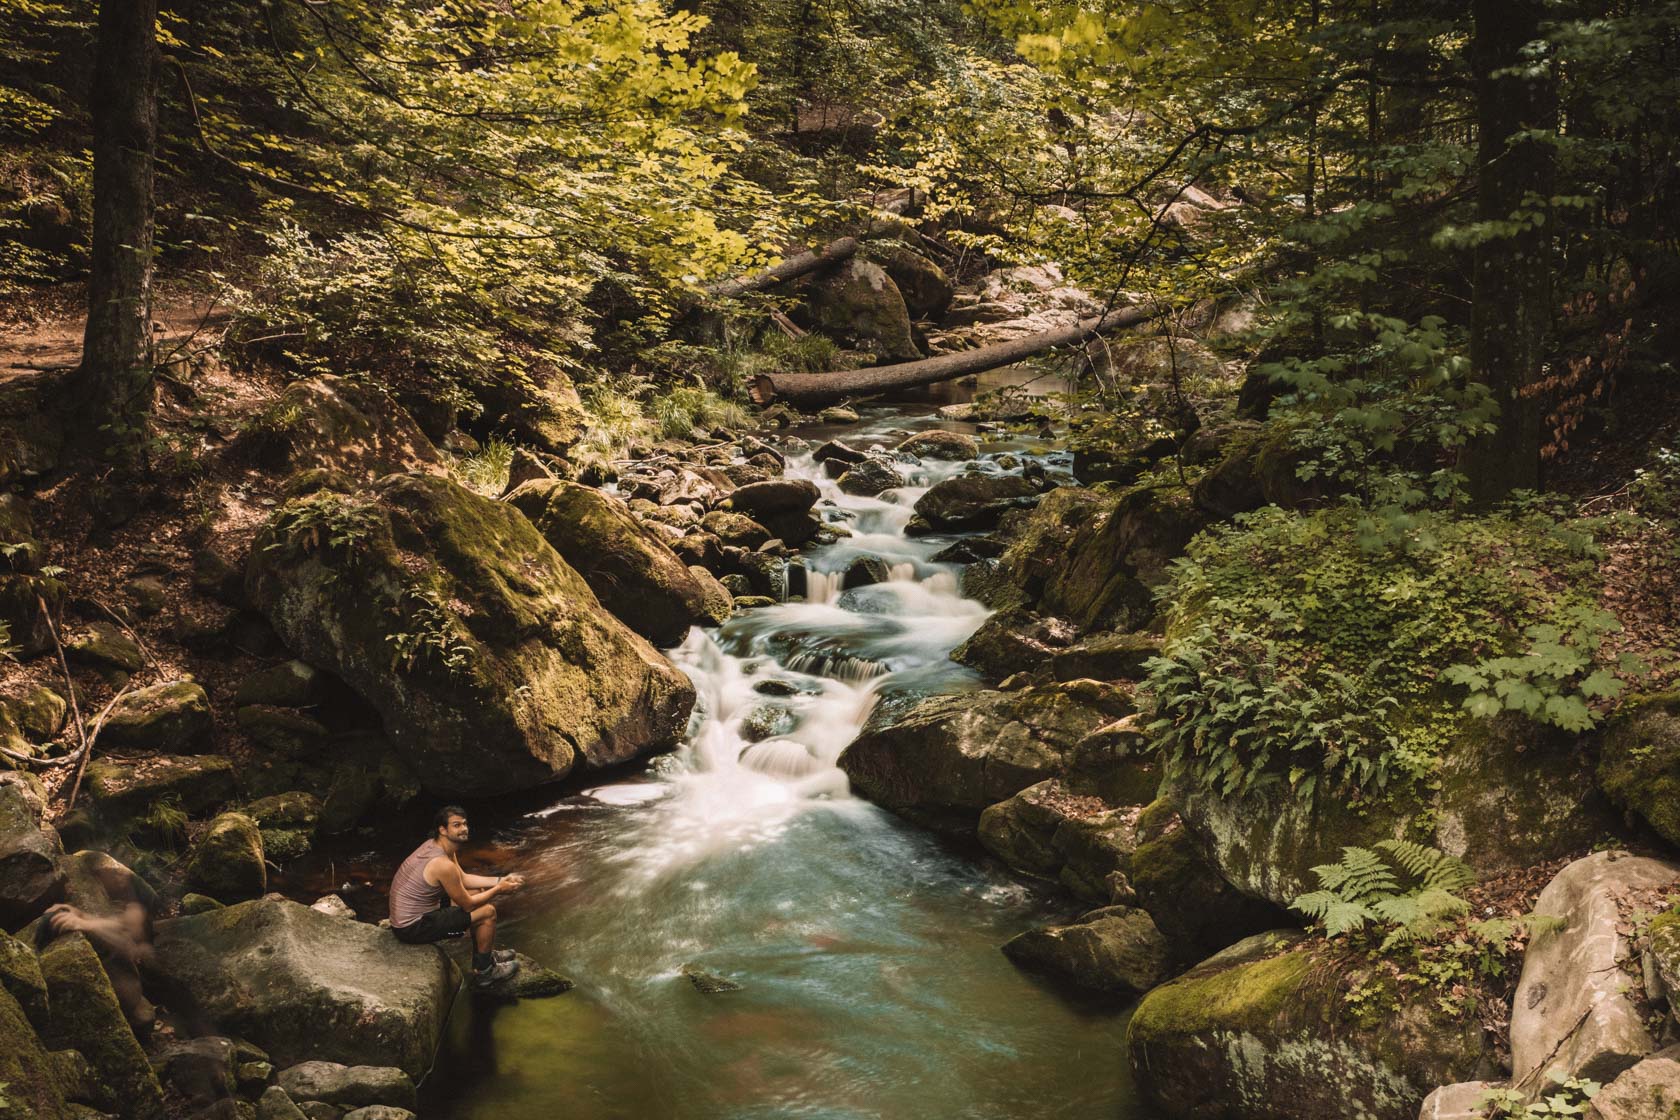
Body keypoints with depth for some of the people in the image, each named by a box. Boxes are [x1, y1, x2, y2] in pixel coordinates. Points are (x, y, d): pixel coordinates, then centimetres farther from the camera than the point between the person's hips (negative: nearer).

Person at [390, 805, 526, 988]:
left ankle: (485, 954, 32)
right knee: (487, 912, -7)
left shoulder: (435, 845, 1)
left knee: (478, 892, 18)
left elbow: (463, 879, 14)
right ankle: (484, 972, 11)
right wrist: (498, 890, -3)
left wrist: (500, 880, 8)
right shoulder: (443, 864, -28)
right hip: (413, 929, -10)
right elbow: (467, 905, -16)